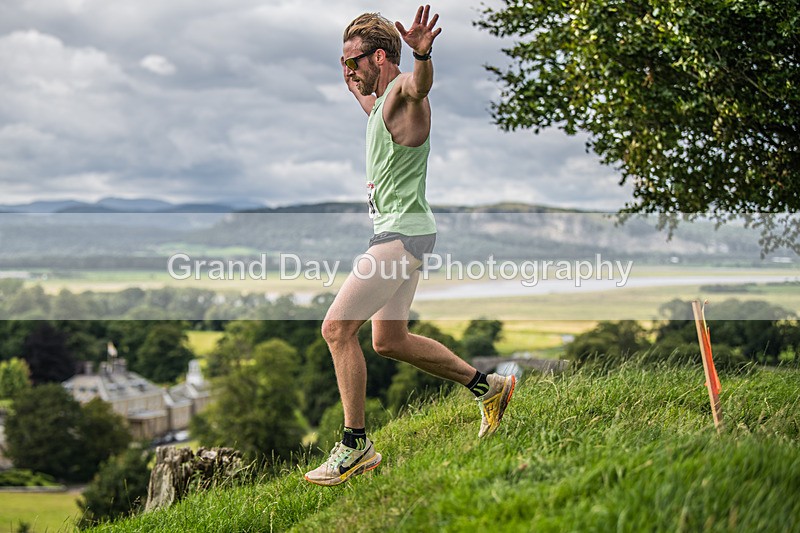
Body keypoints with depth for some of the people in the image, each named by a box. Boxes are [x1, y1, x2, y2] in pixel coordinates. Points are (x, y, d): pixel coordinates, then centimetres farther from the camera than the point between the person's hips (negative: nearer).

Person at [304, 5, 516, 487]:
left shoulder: (403, 90, -13)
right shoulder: (381, 100, 17)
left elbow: (420, 86, -39)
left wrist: (422, 55, -60)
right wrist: (351, 82, 59)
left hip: (404, 232, -11)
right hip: (396, 233, 11)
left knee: (337, 328, -13)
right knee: (390, 340, 15)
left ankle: (356, 445, -7)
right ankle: (488, 386, 24)